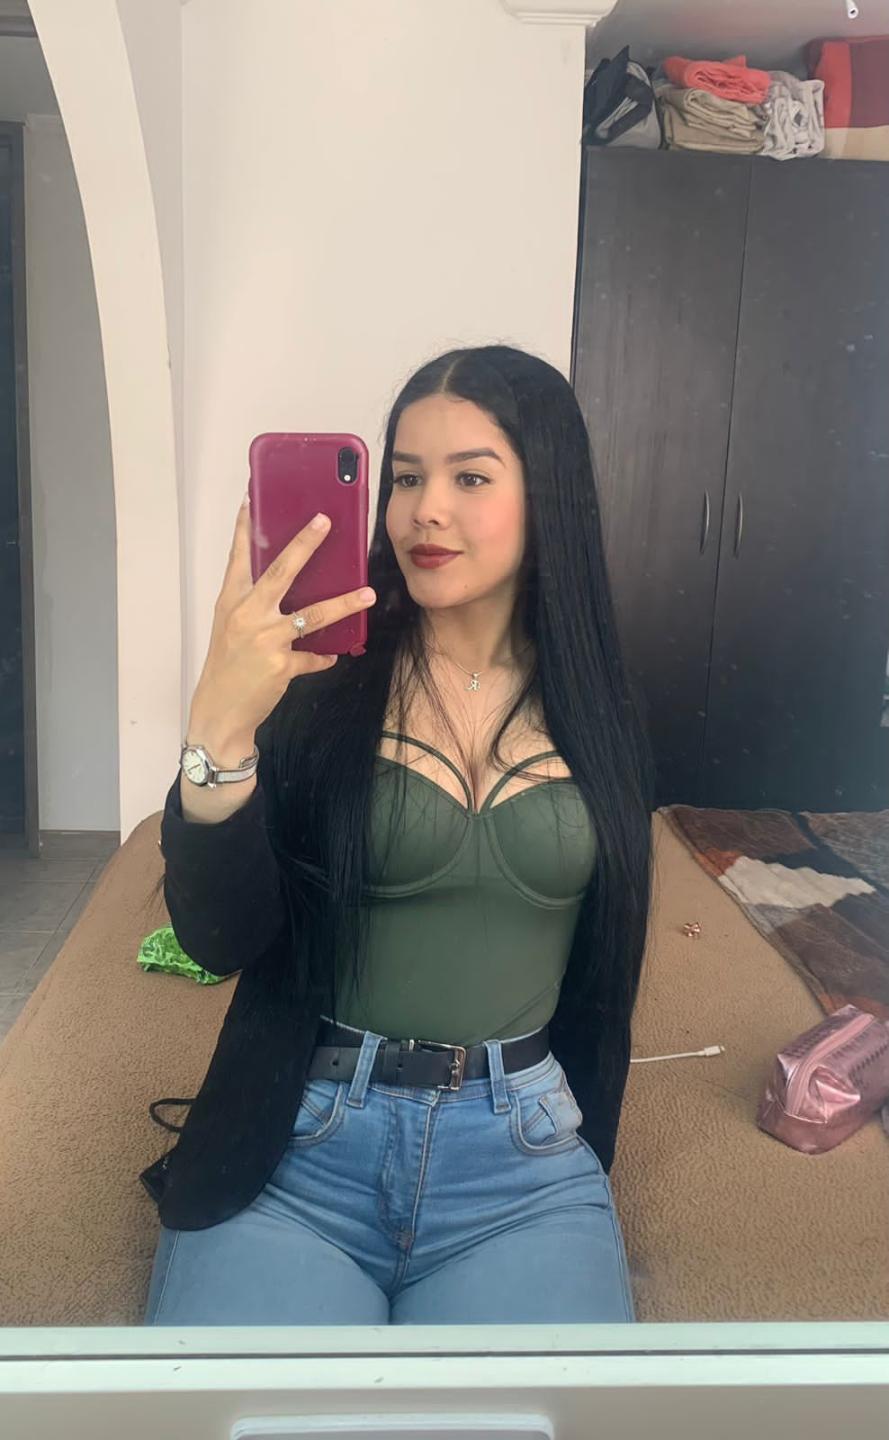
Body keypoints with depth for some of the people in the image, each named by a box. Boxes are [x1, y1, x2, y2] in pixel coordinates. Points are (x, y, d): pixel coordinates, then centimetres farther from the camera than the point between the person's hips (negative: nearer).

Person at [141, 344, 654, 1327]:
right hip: (296, 1145, -1)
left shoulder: (595, 707, 3)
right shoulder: (318, 674, -5)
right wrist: (219, 732, -25)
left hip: (526, 1167, 2)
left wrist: (585, 1129, 14)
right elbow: (218, 941, -11)